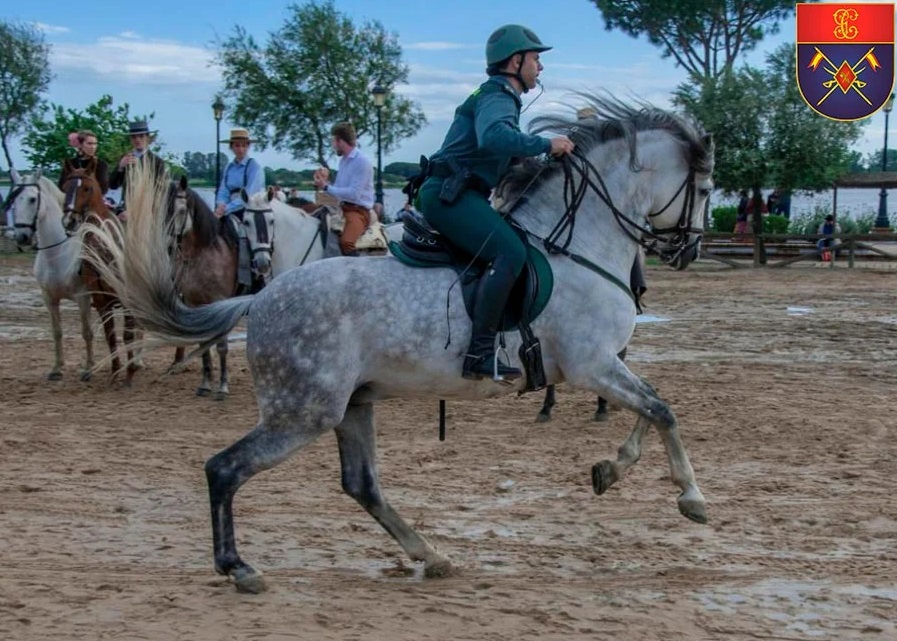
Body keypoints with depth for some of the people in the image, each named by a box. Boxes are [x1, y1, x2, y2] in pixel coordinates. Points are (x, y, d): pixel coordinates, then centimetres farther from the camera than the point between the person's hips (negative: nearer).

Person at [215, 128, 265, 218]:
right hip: (233, 210, 5)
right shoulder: (229, 167, 13)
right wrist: (221, 205, -11)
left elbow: (249, 195, -14)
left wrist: (227, 209, -19)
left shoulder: (254, 166, -6)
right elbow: (223, 191, 12)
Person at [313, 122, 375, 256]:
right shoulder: (343, 160, 15)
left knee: (345, 242, -35)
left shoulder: (362, 161, -12)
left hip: (358, 212, -10)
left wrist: (326, 187, -16)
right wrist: (324, 181, 1)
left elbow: (354, 194, -20)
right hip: (341, 208, 10)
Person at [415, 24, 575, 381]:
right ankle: (480, 353, -32)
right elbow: (492, 136, -31)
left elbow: (508, 158, 25)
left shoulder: (501, 98, 25)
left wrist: (544, 161, 14)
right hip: (449, 193, -11)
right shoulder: (496, 96, -8)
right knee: (511, 252, -26)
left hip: (450, 194, 11)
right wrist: (546, 145, -26)